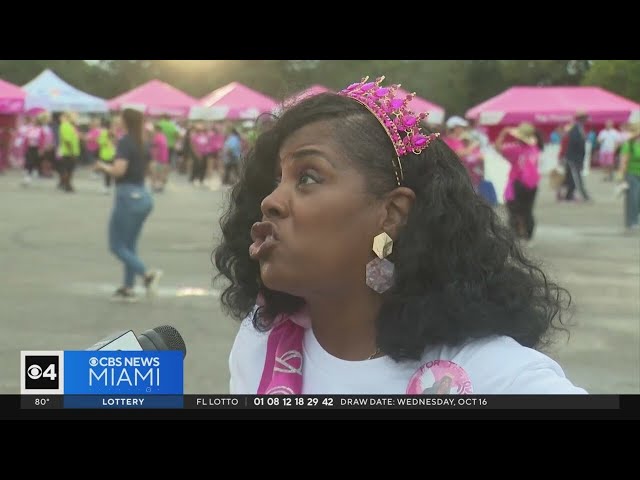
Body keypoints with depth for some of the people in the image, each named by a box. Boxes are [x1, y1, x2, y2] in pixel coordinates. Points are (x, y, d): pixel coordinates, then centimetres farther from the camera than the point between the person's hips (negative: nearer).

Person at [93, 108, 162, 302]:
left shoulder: (125, 142, -13)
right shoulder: (143, 144, 11)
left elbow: (118, 170, -23)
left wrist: (103, 166, -4)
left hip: (128, 195, -8)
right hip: (143, 196, 8)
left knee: (117, 245, 0)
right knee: (130, 244, 15)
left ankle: (147, 273, -16)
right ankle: (128, 288, 16)